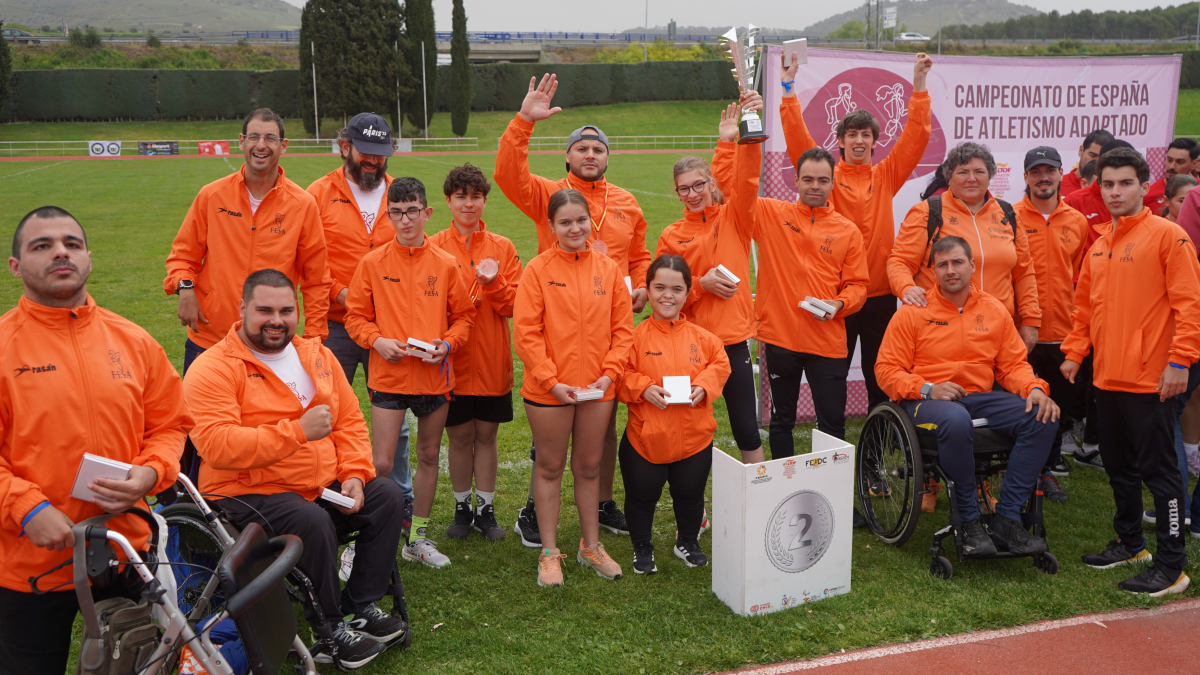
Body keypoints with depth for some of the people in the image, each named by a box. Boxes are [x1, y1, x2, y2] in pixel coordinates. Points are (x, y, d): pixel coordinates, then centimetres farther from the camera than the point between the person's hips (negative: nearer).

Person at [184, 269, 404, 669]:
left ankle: (360, 606, 7)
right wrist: (298, 431, -28)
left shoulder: (317, 356, 11)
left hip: (323, 485, 7)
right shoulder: (213, 369, -12)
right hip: (246, 493, -7)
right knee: (313, 521, -32)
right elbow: (217, 445, -25)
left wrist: (354, 475, -3)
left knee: (387, 496, -4)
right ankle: (329, 631, -12)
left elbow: (350, 420, 13)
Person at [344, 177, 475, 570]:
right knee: (381, 464, -7)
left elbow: (464, 315, 8)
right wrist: (378, 341, -14)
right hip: (389, 374, -2)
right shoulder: (373, 263, -2)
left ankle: (418, 538, 28)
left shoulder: (445, 265, 1)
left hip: (435, 375, 3)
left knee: (429, 456, 13)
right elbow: (356, 316, 3)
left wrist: (448, 343, -10)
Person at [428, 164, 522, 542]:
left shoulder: (502, 249, 3)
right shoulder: (433, 247, -1)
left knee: (486, 435, 9)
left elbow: (513, 306, -2)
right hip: (452, 361, -1)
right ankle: (462, 508, 24)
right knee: (459, 436, 8)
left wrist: (492, 283, -19)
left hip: (492, 361, 1)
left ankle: (486, 509, 22)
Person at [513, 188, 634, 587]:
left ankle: (591, 546, 29)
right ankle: (550, 552, 21)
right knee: (550, 467, 10)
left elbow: (623, 328, 5)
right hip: (548, 389, -3)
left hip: (598, 388, 3)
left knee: (589, 467, 15)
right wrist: (552, 380, -14)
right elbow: (526, 332, -9)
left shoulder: (608, 269, 3)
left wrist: (609, 372, -7)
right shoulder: (538, 269, -7)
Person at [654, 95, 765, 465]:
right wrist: (701, 284, -12)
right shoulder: (671, 236, 3)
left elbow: (747, 179, -13)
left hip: (734, 340, 0)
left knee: (747, 428, 6)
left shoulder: (734, 218, 4)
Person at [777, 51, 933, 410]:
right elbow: (798, 140, -8)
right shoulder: (827, 176, 2)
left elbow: (916, 136, 2)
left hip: (880, 293, 2)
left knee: (880, 377, 11)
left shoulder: (886, 176, 8)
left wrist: (919, 86, -5)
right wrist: (789, 89, -15)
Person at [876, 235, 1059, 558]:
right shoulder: (914, 312, 0)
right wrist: (927, 389, -17)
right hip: (926, 400, -5)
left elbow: (1013, 364, 14)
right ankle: (970, 521, -22)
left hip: (981, 397, 5)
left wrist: (1034, 389, -7)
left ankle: (1006, 519, -17)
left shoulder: (995, 310, 13)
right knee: (956, 420, -40)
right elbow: (886, 370, -2)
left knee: (1044, 418, -19)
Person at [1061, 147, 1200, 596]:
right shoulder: (1100, 246, 13)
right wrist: (1074, 351, 11)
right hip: (1107, 376, 8)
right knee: (1118, 466, 17)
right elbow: (1085, 305, 19)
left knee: (1158, 469, -2)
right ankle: (1130, 543, 32)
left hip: (1150, 379, -7)